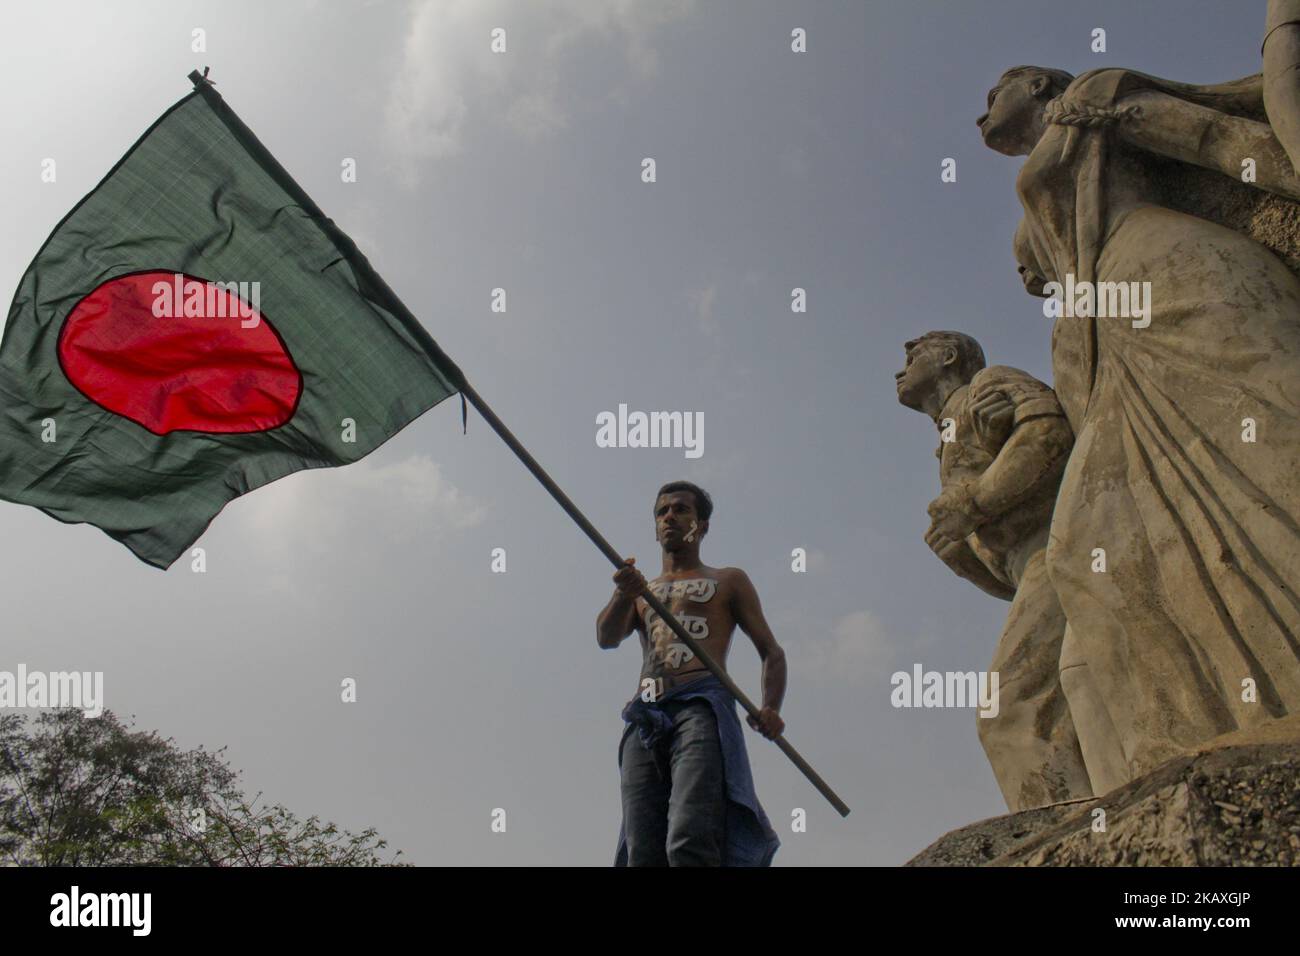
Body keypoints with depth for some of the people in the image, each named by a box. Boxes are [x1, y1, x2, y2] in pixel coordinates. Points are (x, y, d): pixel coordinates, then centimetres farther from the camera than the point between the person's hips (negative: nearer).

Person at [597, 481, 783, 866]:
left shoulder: (729, 581, 23)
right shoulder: (641, 592, 31)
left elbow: (773, 653, 16)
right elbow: (606, 637, 10)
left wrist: (770, 709, -5)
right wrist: (623, 596, -13)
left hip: (702, 707, -3)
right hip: (643, 720, 3)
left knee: (689, 845, -24)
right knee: (643, 857, -11)